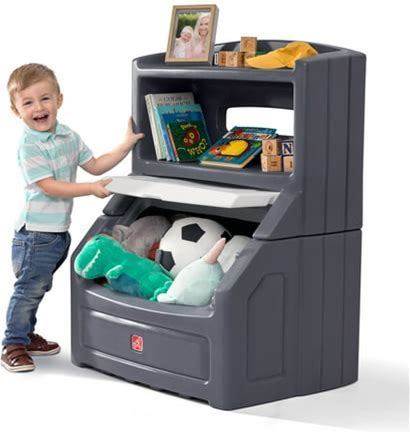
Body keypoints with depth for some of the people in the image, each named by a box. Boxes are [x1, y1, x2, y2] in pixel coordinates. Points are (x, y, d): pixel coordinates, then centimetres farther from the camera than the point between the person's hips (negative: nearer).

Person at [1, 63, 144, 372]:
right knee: (29, 287, -3)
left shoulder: (68, 136, 7)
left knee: (38, 286, 19)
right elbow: (49, 186, -22)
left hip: (59, 230, 8)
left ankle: (27, 335, 32)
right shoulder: (29, 146, -17)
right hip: (36, 232, -7)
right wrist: (92, 189, -23)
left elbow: (94, 165, 13)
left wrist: (126, 145, 5)